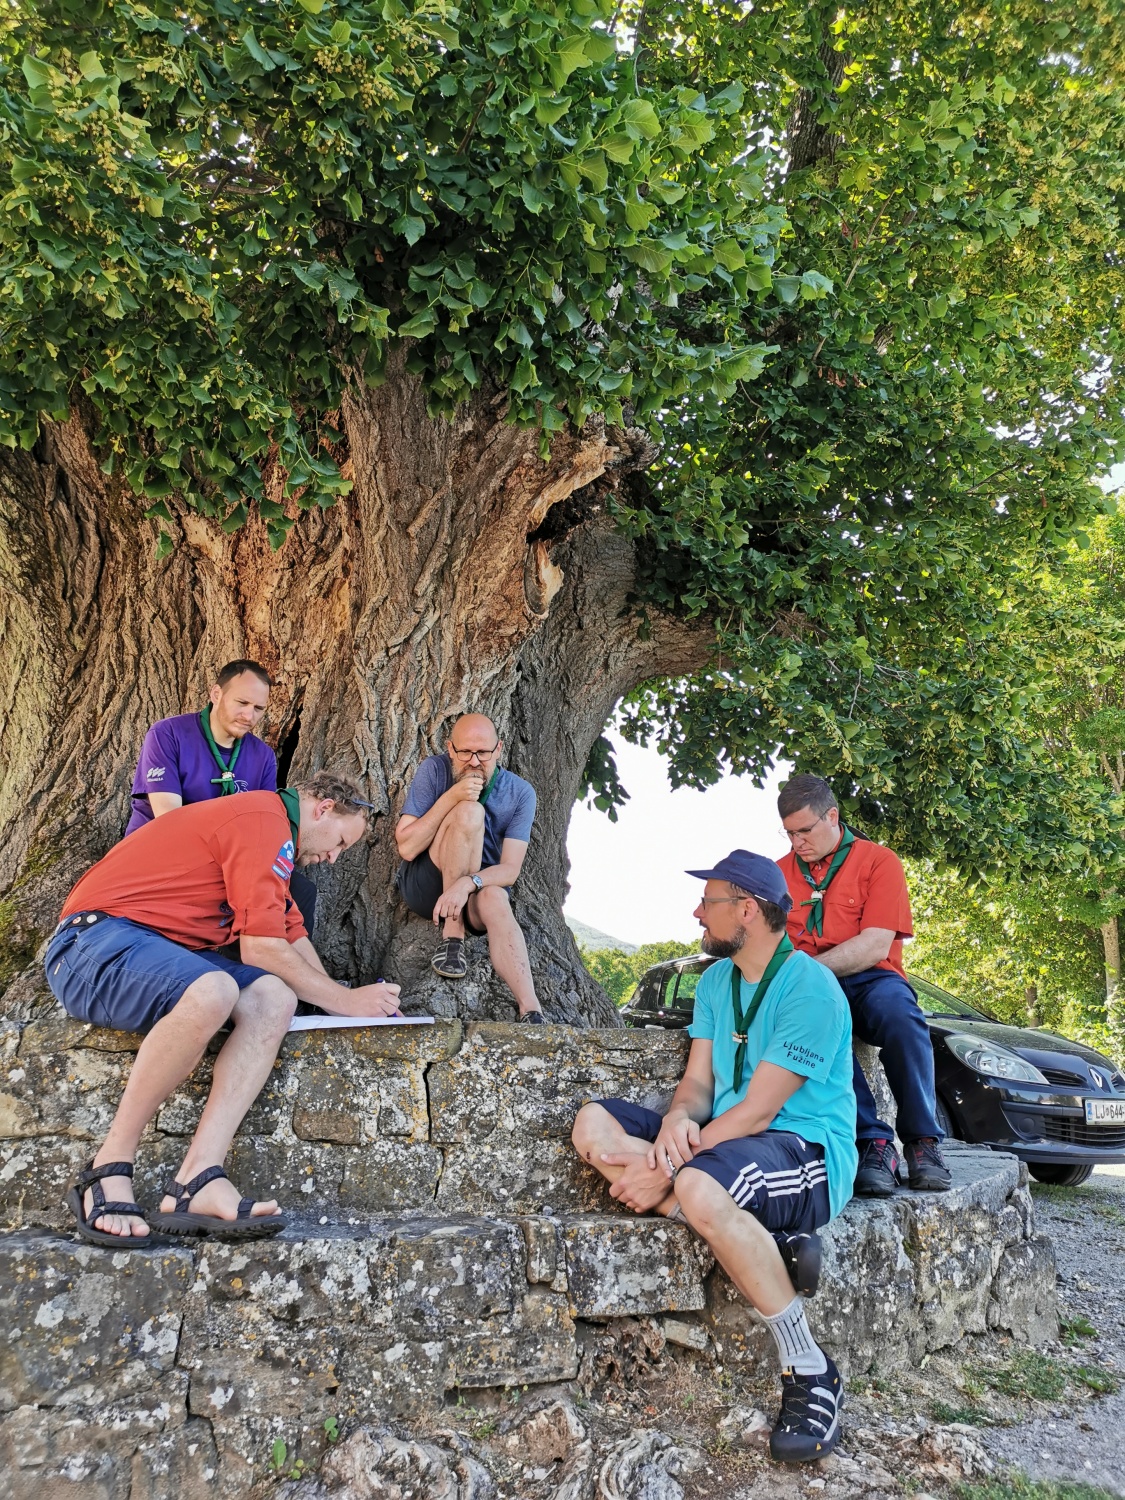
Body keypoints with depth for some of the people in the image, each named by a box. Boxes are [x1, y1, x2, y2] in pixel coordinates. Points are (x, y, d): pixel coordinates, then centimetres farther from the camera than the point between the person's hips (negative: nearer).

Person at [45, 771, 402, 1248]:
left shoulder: (265, 824, 22)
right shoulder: (265, 819, -12)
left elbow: (291, 934, 25)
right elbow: (260, 946, -15)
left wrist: (349, 997, 17)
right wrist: (342, 999, -5)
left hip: (162, 952, 10)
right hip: (96, 937, -10)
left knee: (274, 998, -16)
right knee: (213, 991, -38)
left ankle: (197, 1181, -28)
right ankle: (108, 1170, -24)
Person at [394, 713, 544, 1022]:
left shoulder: (520, 793, -7)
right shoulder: (433, 771, -10)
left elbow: (511, 868, -15)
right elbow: (406, 848, -15)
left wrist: (469, 883, -35)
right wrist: (450, 798, -26)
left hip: (478, 892, 1)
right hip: (424, 888, -1)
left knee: (495, 899, -37)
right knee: (470, 812, -27)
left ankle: (531, 1013, -47)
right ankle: (452, 933, -23)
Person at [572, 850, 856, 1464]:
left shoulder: (809, 989, -16)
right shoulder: (715, 981, 11)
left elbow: (756, 1112, -20)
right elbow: (698, 1082, 6)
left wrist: (666, 1172, -23)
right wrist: (677, 1121, -18)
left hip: (807, 1151, -9)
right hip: (725, 1140, 9)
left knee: (700, 1188, -40)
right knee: (594, 1122, -8)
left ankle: (810, 1371, -20)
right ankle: (768, 1242, -18)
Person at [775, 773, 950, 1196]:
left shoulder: (879, 860, 3)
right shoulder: (779, 873, 16)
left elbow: (875, 945, -9)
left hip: (868, 980, -1)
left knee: (898, 1010, -37)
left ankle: (922, 1141, -20)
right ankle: (873, 1140, -31)